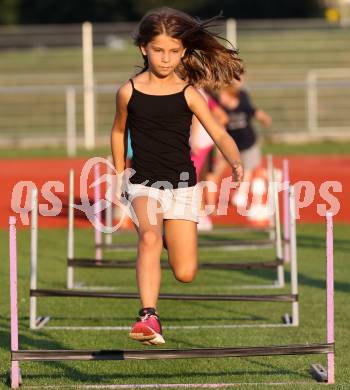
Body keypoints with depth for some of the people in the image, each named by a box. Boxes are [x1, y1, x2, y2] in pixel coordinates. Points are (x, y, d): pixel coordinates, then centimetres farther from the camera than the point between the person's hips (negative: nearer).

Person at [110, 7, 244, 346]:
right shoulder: (129, 92, -4)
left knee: (185, 274, 0)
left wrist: (236, 163, -32)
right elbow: (118, 132, 15)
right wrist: (118, 176, 16)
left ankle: (171, 234, 35)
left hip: (182, 186, 1)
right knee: (149, 238, -33)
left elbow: (219, 134, -13)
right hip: (143, 184, -1)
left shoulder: (188, 93, -6)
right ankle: (148, 317, -39)